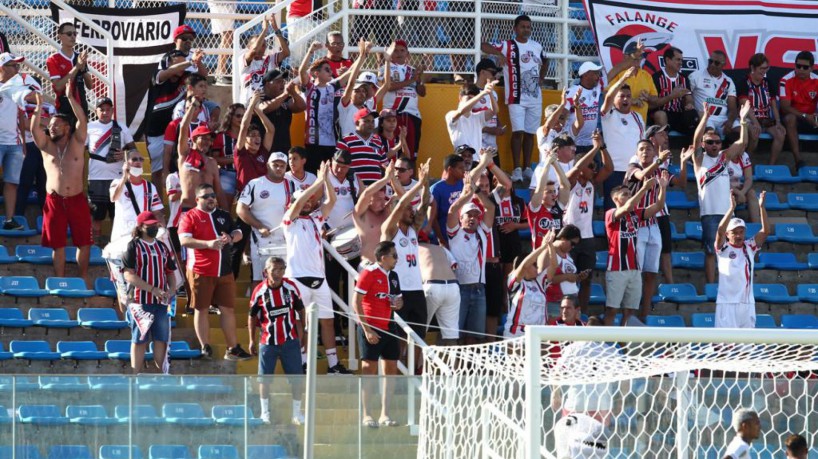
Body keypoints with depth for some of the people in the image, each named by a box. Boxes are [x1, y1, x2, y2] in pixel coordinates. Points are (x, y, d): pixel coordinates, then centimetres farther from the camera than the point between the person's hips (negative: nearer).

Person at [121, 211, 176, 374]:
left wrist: (172, 289, -1)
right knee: (139, 340, -3)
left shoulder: (163, 248, 15)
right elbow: (129, 275, -12)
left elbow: (170, 272, 21)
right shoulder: (133, 247, -4)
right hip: (140, 300, -5)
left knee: (161, 340, 5)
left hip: (161, 301, 5)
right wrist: (153, 289, -20)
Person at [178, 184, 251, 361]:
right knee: (202, 309, 1)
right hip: (200, 271, -5)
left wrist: (231, 238, -7)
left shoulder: (224, 216, 16)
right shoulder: (190, 217, -2)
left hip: (224, 271, 5)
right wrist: (208, 244, -25)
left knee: (227, 308, 8)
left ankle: (233, 348, 14)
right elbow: (184, 240, -14)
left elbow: (238, 233, 17)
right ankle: (205, 348, 6)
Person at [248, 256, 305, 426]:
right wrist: (252, 340, 4)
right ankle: (265, 412, 17)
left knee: (297, 378, 1)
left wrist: (301, 332, 7)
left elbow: (300, 310, 8)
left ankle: (297, 412, 13)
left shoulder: (291, 287, -4)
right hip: (267, 341, -1)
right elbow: (252, 316, 3)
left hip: (290, 340, 1)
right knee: (264, 378, 4)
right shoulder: (259, 291, -7)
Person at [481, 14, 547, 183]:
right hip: (516, 97, -5)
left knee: (530, 133, 8)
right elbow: (484, 47, -13)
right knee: (518, 131, -11)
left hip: (535, 97, 5)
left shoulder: (537, 47, 11)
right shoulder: (508, 46, -5)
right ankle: (517, 169, -9)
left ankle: (527, 168, 15)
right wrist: (500, 54, -24)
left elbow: (545, 62, 31)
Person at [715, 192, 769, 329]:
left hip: (747, 302, 4)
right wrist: (732, 208, -23)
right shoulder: (723, 248, 1)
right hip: (727, 303, -4)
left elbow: (765, 231, 3)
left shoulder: (750, 247, 11)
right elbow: (720, 231, -16)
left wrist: (761, 207, -9)